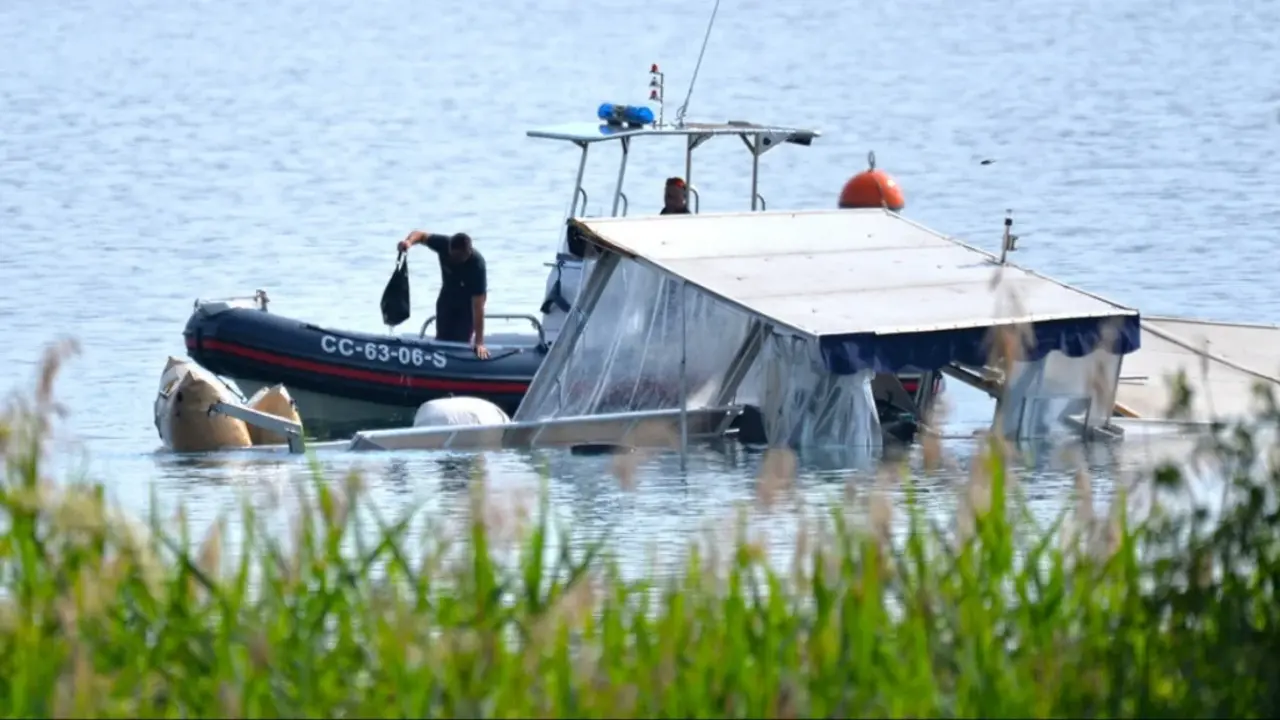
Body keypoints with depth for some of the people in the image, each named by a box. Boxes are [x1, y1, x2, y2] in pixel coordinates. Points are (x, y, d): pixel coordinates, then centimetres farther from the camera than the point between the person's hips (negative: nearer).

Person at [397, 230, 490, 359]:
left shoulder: (477, 265, -41)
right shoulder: (444, 244, -32)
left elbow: (477, 306, -41)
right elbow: (421, 235, -13)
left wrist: (479, 342, -44)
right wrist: (409, 241, -39)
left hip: (468, 302, -4)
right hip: (448, 296, 4)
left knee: (461, 342, -12)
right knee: (442, 341, 2)